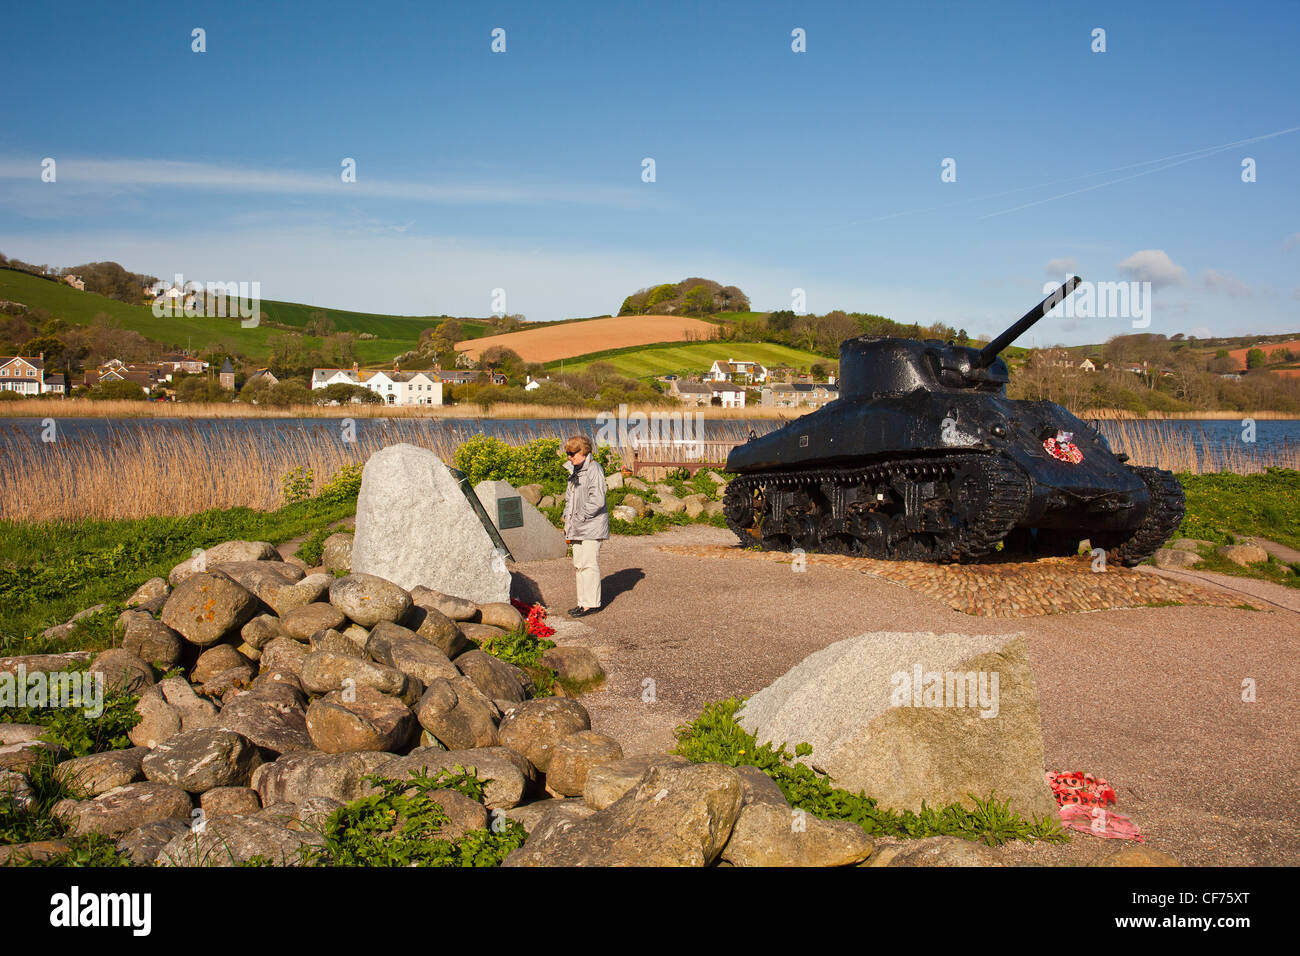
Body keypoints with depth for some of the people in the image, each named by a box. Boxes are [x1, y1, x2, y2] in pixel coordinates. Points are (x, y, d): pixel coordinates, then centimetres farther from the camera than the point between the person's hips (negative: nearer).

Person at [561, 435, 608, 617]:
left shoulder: (594, 469, -13)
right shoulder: (574, 470, 16)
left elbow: (597, 501, -20)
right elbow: (569, 497, 25)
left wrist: (580, 518, -15)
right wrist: (567, 519, 13)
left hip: (592, 526, -9)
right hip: (577, 527, 9)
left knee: (588, 563, -8)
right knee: (579, 564, 11)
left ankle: (592, 603, -2)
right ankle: (583, 602, 18)